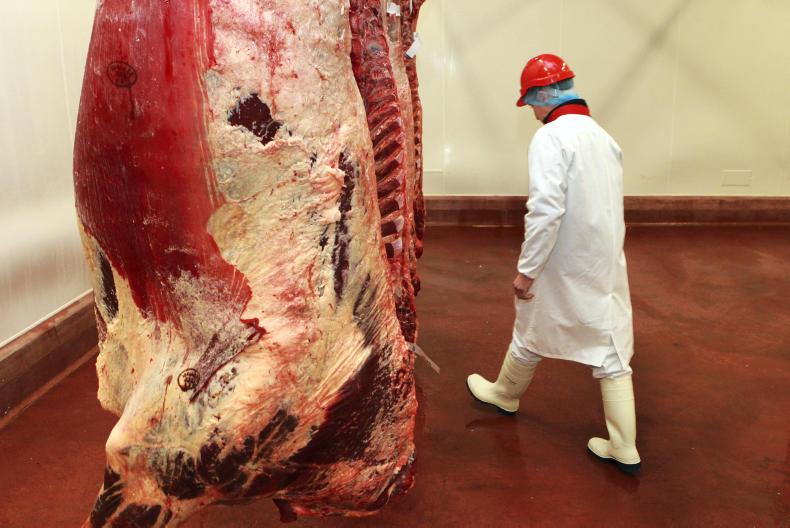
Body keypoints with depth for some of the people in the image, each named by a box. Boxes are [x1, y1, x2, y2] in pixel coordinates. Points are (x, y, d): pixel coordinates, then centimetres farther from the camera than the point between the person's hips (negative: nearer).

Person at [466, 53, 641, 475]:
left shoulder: (551, 137, -16)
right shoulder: (602, 135, 9)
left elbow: (546, 209, -24)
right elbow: (610, 202, 13)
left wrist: (526, 269, -18)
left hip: (564, 266, -6)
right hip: (607, 263, 7)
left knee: (531, 334, 17)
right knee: (612, 349, 10)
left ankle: (505, 394, 42)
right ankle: (624, 449, 16)